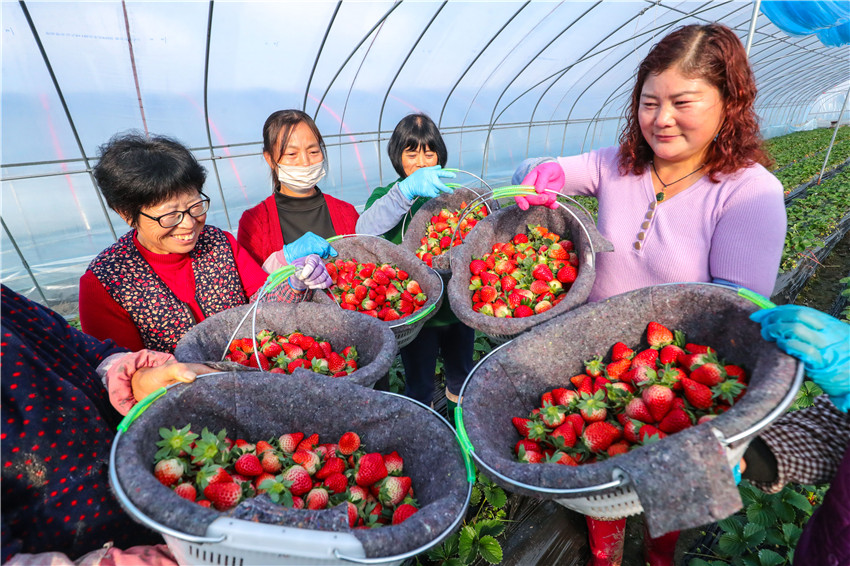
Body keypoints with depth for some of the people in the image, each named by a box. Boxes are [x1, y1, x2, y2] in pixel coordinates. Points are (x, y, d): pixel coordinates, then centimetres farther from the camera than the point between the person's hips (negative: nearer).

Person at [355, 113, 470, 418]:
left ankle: (461, 424, 54)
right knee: (419, 387, 12)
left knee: (461, 376, 25)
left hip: (458, 304, 4)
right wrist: (407, 189, -40)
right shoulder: (386, 196, -5)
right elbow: (365, 230, -27)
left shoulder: (452, 192, 5)